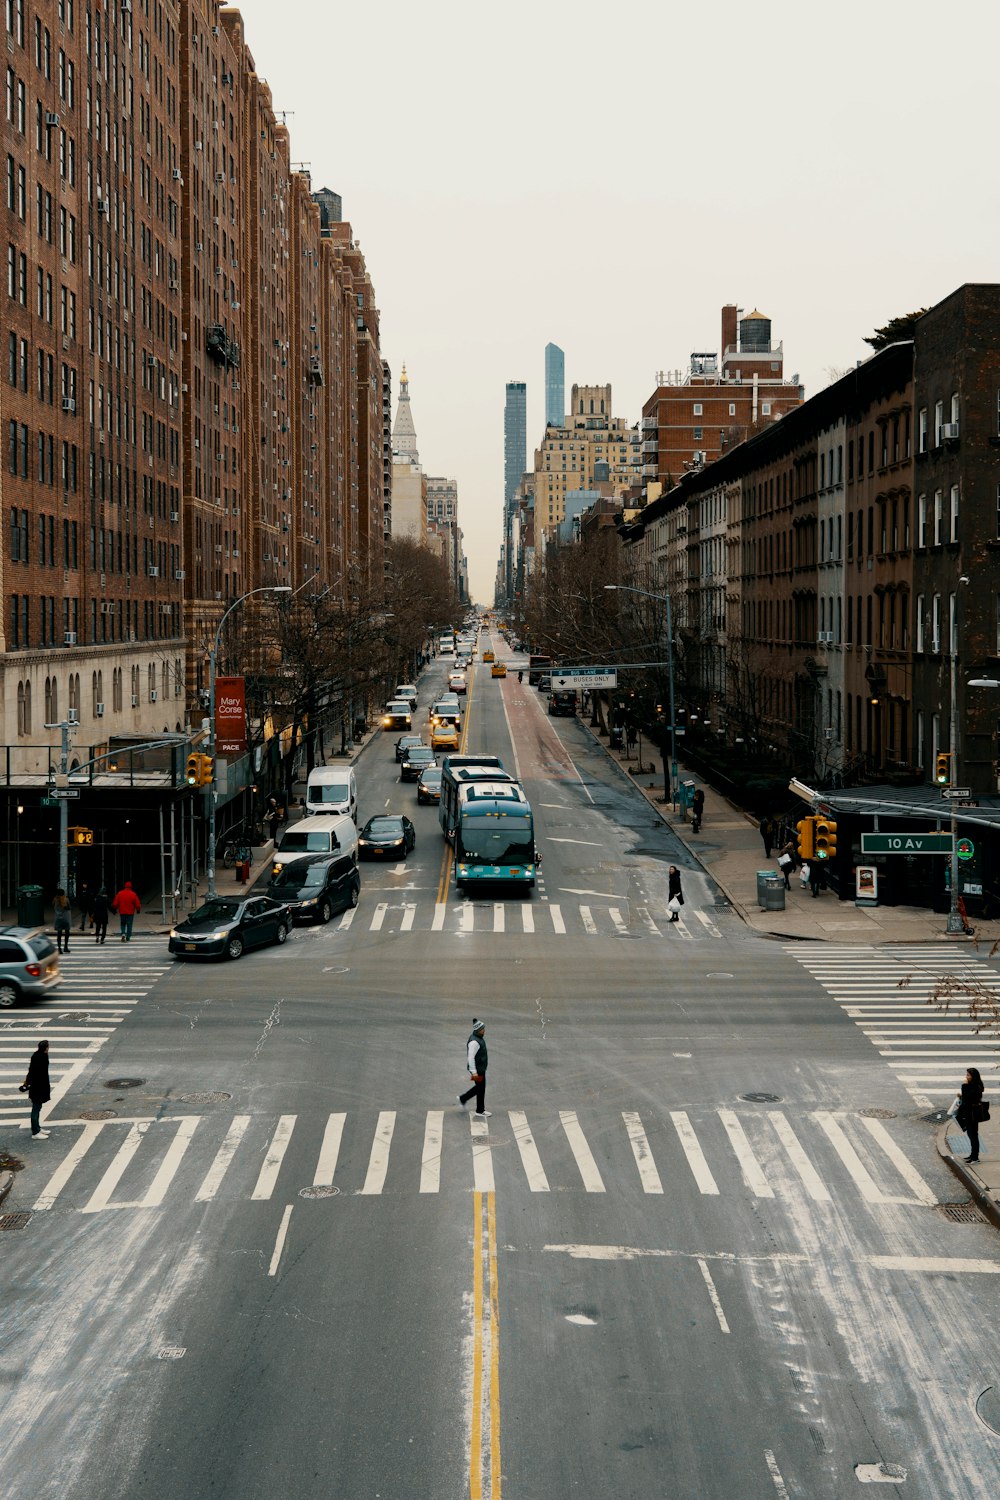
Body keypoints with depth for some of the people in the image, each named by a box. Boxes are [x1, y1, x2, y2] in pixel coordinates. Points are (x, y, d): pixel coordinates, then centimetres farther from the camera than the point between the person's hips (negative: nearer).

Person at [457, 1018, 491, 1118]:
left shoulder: (479, 1038, 7)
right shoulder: (474, 1042, -25)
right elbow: (470, 1057, -27)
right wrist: (474, 1072, -27)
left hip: (481, 1068, 10)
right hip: (477, 1069, -10)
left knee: (479, 1087, 21)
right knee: (481, 1088, 2)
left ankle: (463, 1099, 32)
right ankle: (480, 1111, 14)